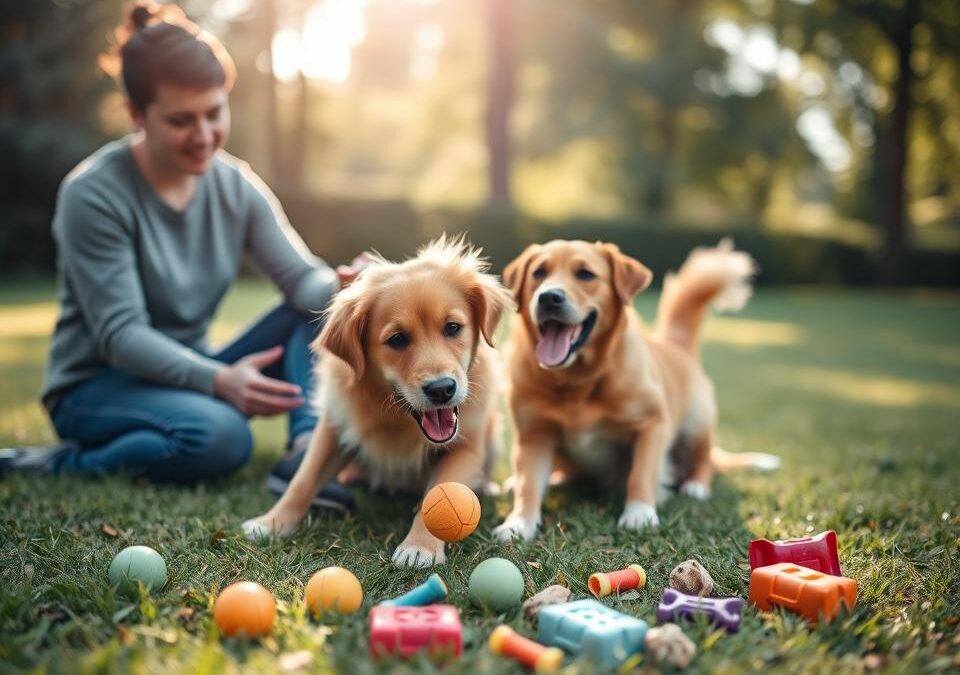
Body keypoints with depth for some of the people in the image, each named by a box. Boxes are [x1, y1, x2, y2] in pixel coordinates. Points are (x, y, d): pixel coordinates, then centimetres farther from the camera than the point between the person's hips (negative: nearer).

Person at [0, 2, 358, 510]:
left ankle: (305, 452, -24)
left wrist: (337, 287, -34)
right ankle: (63, 466, -14)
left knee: (322, 308, -9)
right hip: (96, 387, -6)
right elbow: (120, 334, -23)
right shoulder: (93, 193, -18)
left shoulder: (236, 186, -3)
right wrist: (217, 380, -38)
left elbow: (301, 276, -9)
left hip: (186, 375, 6)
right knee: (219, 436, -36)